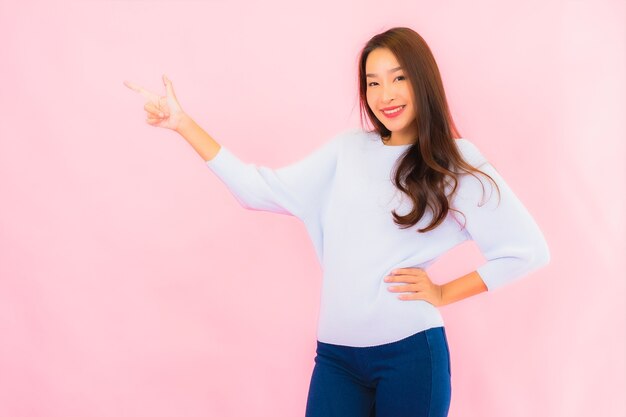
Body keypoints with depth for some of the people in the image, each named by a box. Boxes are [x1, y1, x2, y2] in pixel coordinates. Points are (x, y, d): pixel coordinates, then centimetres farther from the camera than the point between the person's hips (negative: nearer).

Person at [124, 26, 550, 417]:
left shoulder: (455, 162, 0)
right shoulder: (347, 150, 9)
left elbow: (529, 249, -1)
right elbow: (259, 189, 5)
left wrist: (444, 293, -4)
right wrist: (183, 123, 2)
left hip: (411, 353, -3)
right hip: (336, 354, 3)